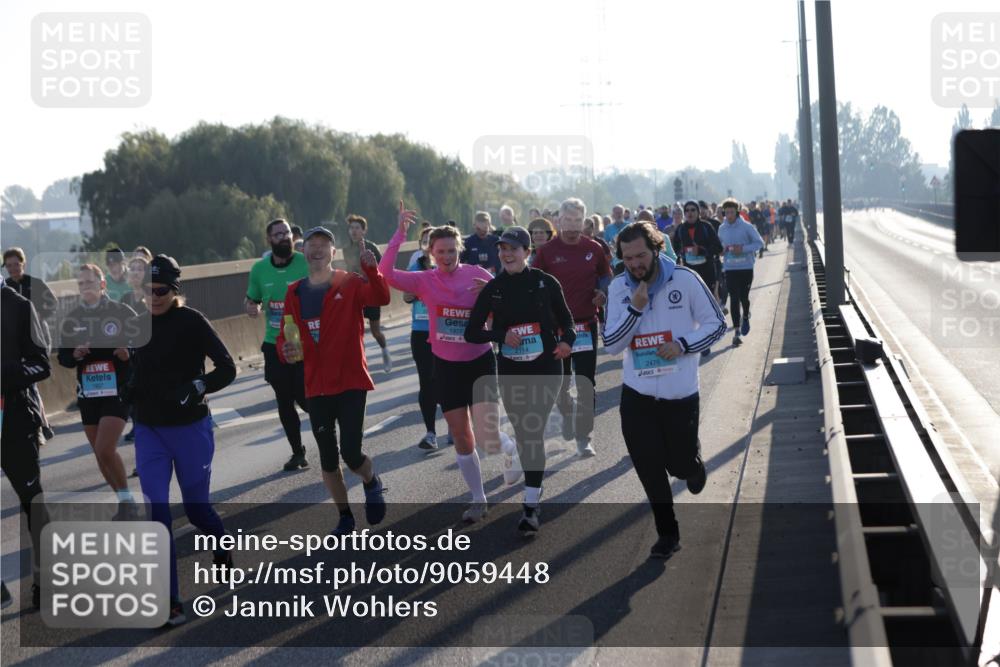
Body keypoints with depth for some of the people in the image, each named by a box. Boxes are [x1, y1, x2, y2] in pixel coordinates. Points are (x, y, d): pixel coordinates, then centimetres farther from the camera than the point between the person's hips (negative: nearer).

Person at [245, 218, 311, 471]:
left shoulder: (307, 263, -9)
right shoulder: (259, 269, 4)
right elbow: (251, 299, 17)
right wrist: (250, 306, -6)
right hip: (274, 344, 4)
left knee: (304, 397, -7)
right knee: (284, 402, 8)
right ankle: (297, 452, 24)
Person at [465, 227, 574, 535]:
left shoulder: (545, 283, -3)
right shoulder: (493, 288, 1)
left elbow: (567, 321, 6)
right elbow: (471, 332, 2)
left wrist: (566, 341, -16)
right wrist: (501, 335, -16)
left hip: (546, 368, -2)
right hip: (510, 371, 2)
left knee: (534, 431, -9)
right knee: (523, 432, 9)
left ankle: (530, 507, -8)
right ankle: (533, 484, 39)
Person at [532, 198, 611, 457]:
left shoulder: (594, 249, 0)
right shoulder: (547, 251, -4)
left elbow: (606, 276, 13)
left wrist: (603, 293, -6)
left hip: (586, 323, 0)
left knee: (586, 382, -4)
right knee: (560, 380, 12)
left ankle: (583, 436, 2)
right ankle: (567, 413, 43)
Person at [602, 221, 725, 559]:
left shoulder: (684, 279, -10)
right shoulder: (619, 288, -2)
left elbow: (716, 324, -2)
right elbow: (611, 345, -5)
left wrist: (683, 345, -17)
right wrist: (635, 308, -18)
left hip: (680, 393, -2)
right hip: (637, 394, 2)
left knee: (680, 464, 4)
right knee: (649, 470, 4)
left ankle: (694, 466, 42)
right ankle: (667, 533, 21)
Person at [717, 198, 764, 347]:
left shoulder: (746, 227, -5)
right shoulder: (722, 228, 5)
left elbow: (759, 243, -3)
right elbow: (718, 245, 18)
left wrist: (743, 249, -16)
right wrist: (723, 248, -6)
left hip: (746, 267, -2)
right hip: (730, 268, 2)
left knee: (743, 297, -1)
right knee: (734, 299, -2)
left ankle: (745, 317, 34)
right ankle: (737, 332, 1)